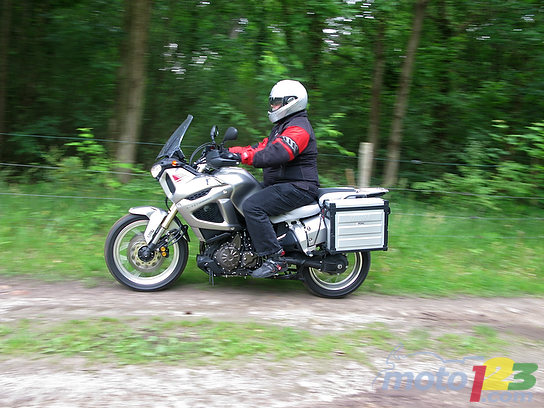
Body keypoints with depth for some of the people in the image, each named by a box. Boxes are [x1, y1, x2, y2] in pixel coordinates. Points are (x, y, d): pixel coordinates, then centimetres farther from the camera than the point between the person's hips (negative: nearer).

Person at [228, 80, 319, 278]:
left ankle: (275, 257, -25)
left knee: (252, 206, -28)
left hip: (297, 188, -11)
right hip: (283, 185, 12)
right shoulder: (283, 126, 21)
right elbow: (263, 147, 19)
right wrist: (231, 151, 7)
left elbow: (277, 154, -30)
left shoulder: (298, 128, -15)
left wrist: (244, 156, -35)